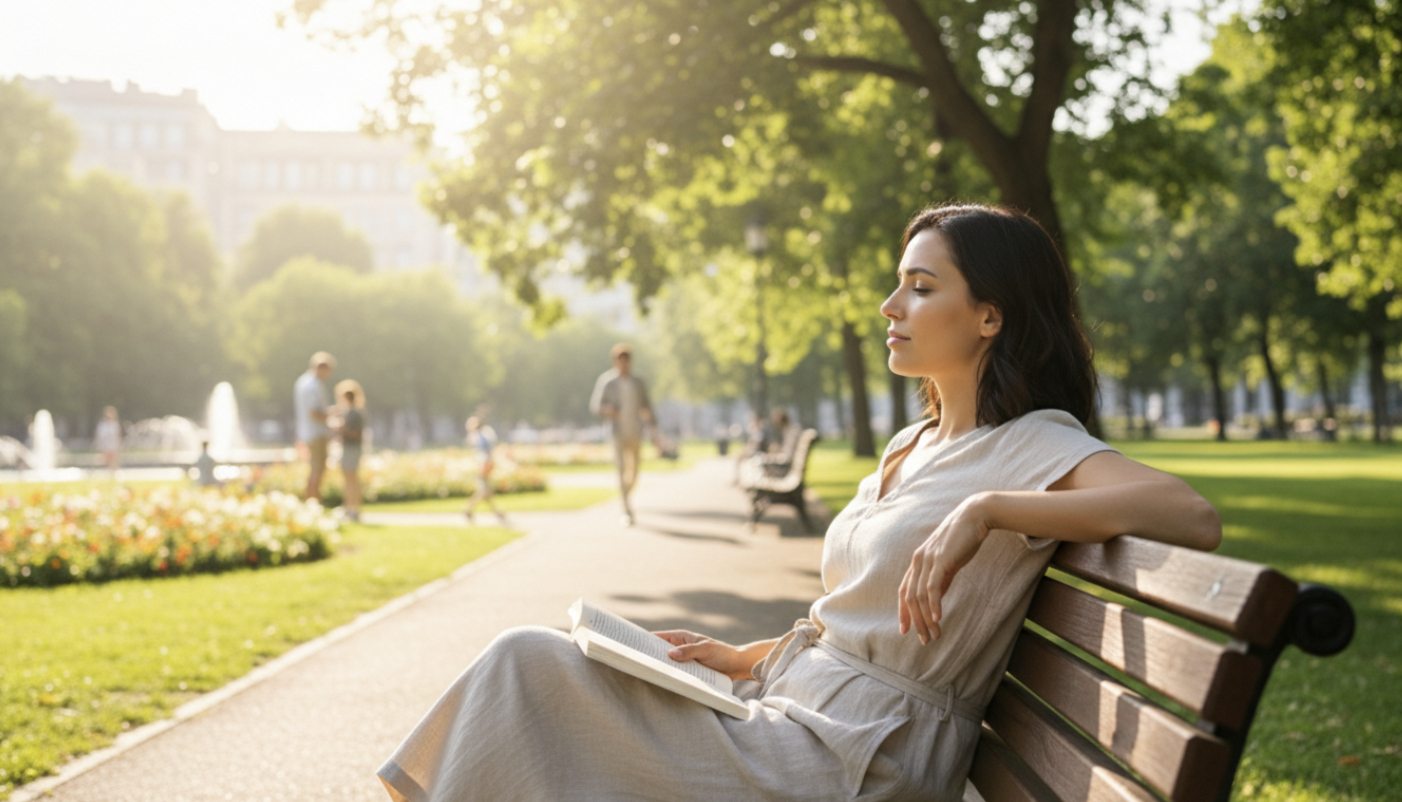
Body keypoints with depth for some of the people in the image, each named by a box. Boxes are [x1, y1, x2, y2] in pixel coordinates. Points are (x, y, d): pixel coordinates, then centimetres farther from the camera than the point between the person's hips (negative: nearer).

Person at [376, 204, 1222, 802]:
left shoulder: (1034, 447, -11)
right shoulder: (910, 446, 17)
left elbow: (1194, 518, -29)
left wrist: (986, 509, -30)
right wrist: (748, 658, 9)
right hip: (792, 705, 9)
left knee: (531, 669, -10)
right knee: (529, 660, -1)